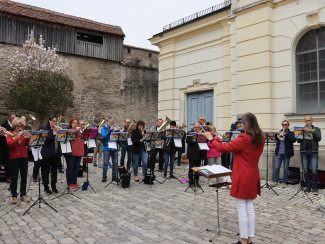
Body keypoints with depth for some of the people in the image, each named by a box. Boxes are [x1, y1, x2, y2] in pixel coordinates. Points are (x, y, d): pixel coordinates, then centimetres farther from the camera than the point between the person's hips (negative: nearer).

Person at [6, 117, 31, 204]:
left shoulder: (24, 134, 8)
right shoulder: (10, 134, 1)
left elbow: (28, 144, -1)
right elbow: (9, 144, -16)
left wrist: (28, 138, -19)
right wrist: (18, 137, -25)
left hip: (24, 157, 3)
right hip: (14, 158, -3)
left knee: (24, 177, 6)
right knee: (14, 178, 2)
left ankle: (23, 195, 16)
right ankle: (14, 196, 11)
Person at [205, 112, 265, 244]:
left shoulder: (244, 138, -20)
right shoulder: (261, 138, 3)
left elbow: (224, 148, -16)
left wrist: (211, 139, -3)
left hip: (242, 177, -8)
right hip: (253, 176, 8)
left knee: (241, 208, 1)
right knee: (250, 207, 15)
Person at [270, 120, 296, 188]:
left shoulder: (291, 133, 5)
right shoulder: (279, 132, 12)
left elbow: (294, 140, -12)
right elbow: (276, 139, 2)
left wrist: (286, 135, -24)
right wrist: (276, 134, -17)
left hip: (286, 153, -2)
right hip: (279, 152, 2)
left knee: (286, 168, 3)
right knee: (277, 167, 1)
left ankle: (284, 182, 11)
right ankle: (275, 181, 7)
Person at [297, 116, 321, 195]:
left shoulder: (316, 129, 11)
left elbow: (319, 138, -4)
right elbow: (298, 140, 4)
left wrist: (312, 131, -14)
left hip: (313, 152, -2)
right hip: (304, 152, 2)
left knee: (314, 171, -8)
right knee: (306, 170, 4)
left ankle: (315, 188, 0)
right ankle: (308, 187, 13)